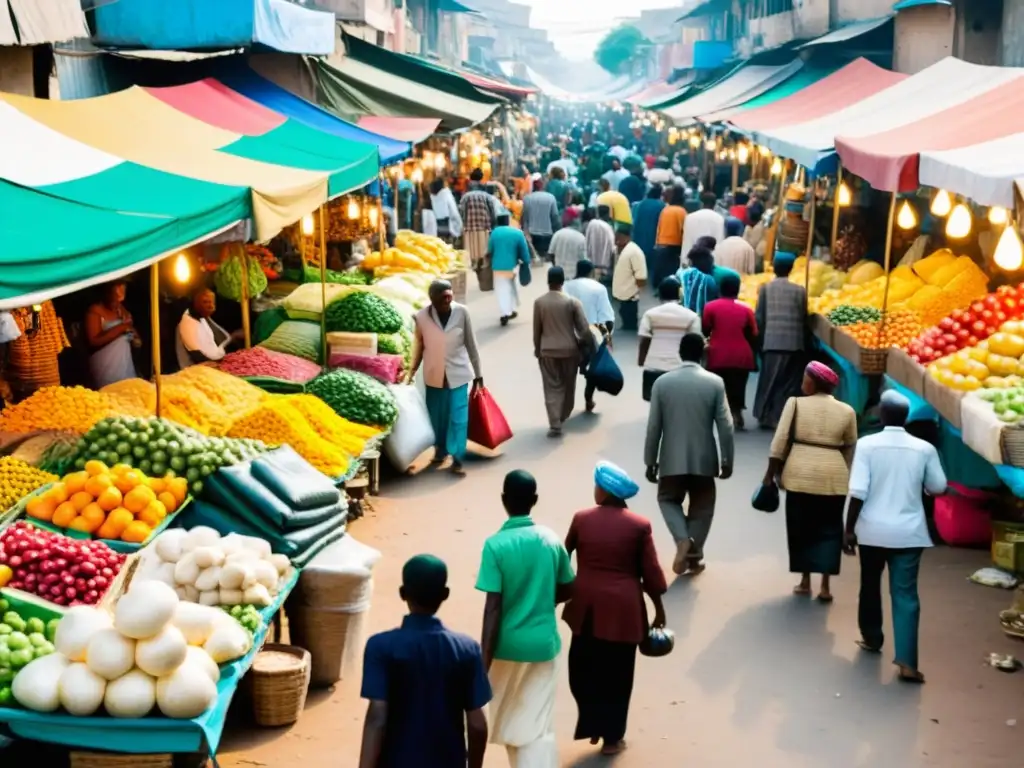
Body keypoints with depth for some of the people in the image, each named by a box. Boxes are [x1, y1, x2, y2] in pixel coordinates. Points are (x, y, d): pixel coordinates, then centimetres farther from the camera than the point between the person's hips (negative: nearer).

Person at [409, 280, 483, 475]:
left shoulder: (461, 312, -13)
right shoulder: (422, 316, -12)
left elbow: (471, 344, -6)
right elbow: (419, 346, 1)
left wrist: (478, 374, -2)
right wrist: (412, 371, 2)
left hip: (458, 373, -1)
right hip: (434, 374, 1)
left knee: (458, 417, -1)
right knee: (437, 417, 13)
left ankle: (457, 459, 5)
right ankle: (440, 451, 33)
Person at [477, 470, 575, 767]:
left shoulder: (495, 545, -15)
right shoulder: (551, 540, -3)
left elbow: (493, 608, -17)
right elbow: (566, 591, 8)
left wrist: (484, 659, -14)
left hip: (508, 645, -2)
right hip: (543, 643, 3)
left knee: (508, 719, 21)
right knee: (539, 728, 3)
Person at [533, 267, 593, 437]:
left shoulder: (539, 302, -5)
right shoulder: (572, 302, -8)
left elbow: (536, 330, 1)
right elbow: (584, 329, -7)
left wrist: (537, 349, 14)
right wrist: (586, 348, 8)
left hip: (547, 351, 0)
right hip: (569, 350, 0)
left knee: (552, 388, 3)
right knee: (568, 386, 18)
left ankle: (555, 425, -6)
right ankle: (563, 418, 33)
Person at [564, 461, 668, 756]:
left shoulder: (581, 519, -4)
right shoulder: (639, 525, -9)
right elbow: (651, 572, -6)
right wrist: (659, 610, 6)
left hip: (587, 605, 2)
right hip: (622, 609, -1)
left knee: (584, 669, 19)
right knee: (616, 674, 10)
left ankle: (592, 726, 22)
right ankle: (612, 737, 18)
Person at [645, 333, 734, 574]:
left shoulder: (662, 382, -6)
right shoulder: (715, 383, -7)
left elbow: (653, 427, -3)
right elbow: (725, 426, -7)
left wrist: (650, 462, 6)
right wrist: (727, 460, 4)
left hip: (672, 459, 0)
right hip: (704, 459, 0)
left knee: (668, 499, 19)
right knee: (701, 507, 16)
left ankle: (682, 539, -4)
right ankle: (694, 557, 19)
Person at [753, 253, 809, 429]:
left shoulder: (765, 288, 1)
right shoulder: (800, 290, 0)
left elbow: (759, 317, 1)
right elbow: (804, 319, 4)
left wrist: (760, 340, 12)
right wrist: (803, 342, 16)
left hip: (771, 342, 1)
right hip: (794, 343, 0)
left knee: (770, 381, 9)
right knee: (790, 382, 5)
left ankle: (767, 416, 12)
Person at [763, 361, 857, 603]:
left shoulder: (795, 403, -4)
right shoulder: (847, 411, 3)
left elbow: (780, 441, -5)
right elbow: (850, 448, 9)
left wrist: (771, 473, 2)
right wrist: (845, 475, 21)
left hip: (800, 474, -1)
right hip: (834, 478, 1)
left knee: (801, 528, 11)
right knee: (829, 529, 8)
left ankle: (805, 581, 15)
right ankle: (825, 585, 4)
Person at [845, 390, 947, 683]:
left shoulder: (867, 444, -10)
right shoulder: (924, 449, -3)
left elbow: (858, 492, -13)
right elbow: (938, 488, 9)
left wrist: (849, 529, -4)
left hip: (873, 530, -1)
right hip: (909, 532, 1)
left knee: (870, 585, 21)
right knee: (905, 594, 1)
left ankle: (872, 638, 37)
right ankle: (906, 661, -9)